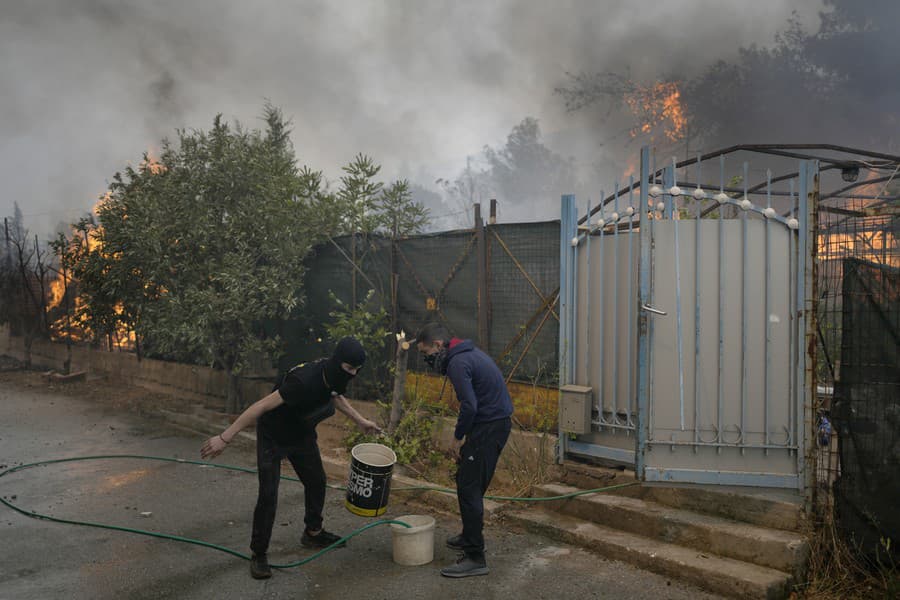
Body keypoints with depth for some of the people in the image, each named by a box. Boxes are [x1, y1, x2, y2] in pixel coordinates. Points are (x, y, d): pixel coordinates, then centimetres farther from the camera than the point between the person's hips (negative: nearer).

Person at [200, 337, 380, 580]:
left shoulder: (335, 376, -16)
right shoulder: (305, 380, -40)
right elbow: (262, 406, -36)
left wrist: (360, 420, 11)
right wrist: (225, 438, -34)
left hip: (302, 436, 8)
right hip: (273, 437, -7)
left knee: (316, 481, 15)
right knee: (268, 495, -8)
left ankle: (313, 533, 37)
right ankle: (259, 555, 9)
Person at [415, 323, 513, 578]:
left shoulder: (457, 363, -17)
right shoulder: (469, 353, 15)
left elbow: (469, 405, -25)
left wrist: (458, 438, -11)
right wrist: (464, 435, 17)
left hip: (488, 427, -10)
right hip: (498, 421, 10)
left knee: (469, 487, -7)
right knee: (467, 480, 21)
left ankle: (475, 558, -3)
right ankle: (470, 536, 37)